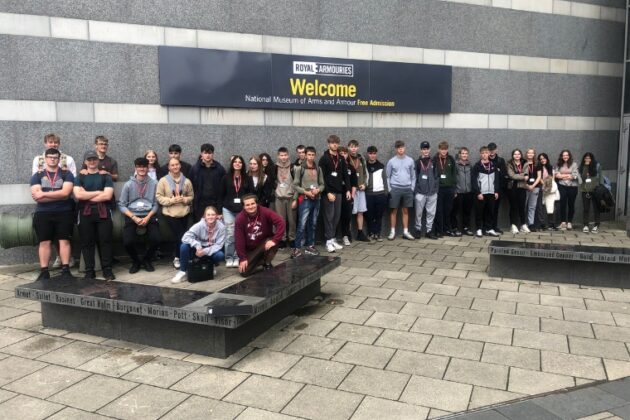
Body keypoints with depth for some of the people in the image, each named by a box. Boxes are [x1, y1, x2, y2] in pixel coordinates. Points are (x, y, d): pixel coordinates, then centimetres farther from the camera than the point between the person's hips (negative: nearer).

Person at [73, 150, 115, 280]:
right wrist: (98, 192, -6)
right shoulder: (80, 177, 12)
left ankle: (107, 269, 3)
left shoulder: (105, 176, 8)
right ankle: (89, 271, 6)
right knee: (87, 242, 1)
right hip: (85, 213, 1)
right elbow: (78, 195, -6)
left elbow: (108, 195, -6)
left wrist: (87, 197, -4)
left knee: (105, 241, -3)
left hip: (103, 212, -1)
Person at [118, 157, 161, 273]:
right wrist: (134, 217, -10)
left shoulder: (154, 183, 6)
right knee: (127, 242, -22)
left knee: (156, 239, -23)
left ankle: (147, 260, 9)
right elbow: (121, 205, 4)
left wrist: (147, 217, -12)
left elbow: (156, 204, 3)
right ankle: (136, 261, 11)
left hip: (149, 216, 0)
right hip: (132, 217, 0)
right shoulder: (128, 184, 7)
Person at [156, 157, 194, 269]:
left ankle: (178, 258, 27)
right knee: (180, 235, -8)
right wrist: (171, 200, -17)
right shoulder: (163, 180, -4)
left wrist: (184, 199, -12)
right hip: (170, 213, -3)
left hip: (184, 213, 3)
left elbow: (191, 196, 8)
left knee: (179, 235, 8)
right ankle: (179, 258, 12)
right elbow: (159, 197, -4)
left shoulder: (186, 181, 2)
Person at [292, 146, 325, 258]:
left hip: (316, 199, 5)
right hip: (305, 199, -4)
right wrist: (306, 192, -14)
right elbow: (295, 185, -5)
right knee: (302, 225, -9)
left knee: (313, 224, 11)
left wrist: (318, 190, -9)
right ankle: (297, 248, -5)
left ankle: (310, 246, 21)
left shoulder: (318, 169, 8)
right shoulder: (300, 169, -4)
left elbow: (322, 184, 11)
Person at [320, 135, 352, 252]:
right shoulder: (324, 158, -5)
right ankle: (329, 241, 1)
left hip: (338, 192, 5)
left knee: (337, 216, 7)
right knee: (329, 216, -4)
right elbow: (322, 177, -11)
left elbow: (345, 175, 13)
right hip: (328, 192, -5)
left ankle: (332, 239, 16)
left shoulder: (341, 159, 11)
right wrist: (328, 192, -16)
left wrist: (348, 190, 5)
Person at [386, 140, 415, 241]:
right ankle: (392, 232, 8)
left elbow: (413, 176, 10)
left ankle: (405, 232, 12)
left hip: (407, 189, 2)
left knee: (405, 211, 7)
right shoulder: (391, 161, 0)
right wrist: (389, 189, -4)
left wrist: (412, 188, 3)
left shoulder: (410, 160, 6)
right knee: (393, 211, 2)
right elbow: (387, 176, 3)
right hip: (395, 189, -2)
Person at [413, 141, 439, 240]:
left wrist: (436, 188, -1)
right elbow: (414, 177, 0)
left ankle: (429, 230, 15)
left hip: (432, 193, 2)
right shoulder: (417, 162, 2)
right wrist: (415, 190, -6)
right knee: (419, 213, 1)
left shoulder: (433, 162, 9)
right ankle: (418, 230, 14)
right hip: (420, 192, -2)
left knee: (431, 213, 5)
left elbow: (436, 176, 8)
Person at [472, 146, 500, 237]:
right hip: (480, 193, -4)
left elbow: (496, 179, 13)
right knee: (479, 212, 0)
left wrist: (496, 191, 5)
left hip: (491, 193, 4)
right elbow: (474, 180, -7)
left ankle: (489, 229, 15)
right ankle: (479, 229, 7)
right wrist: (478, 192, -13)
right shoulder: (477, 166, -2)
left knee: (490, 212, 7)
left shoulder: (493, 165, 11)